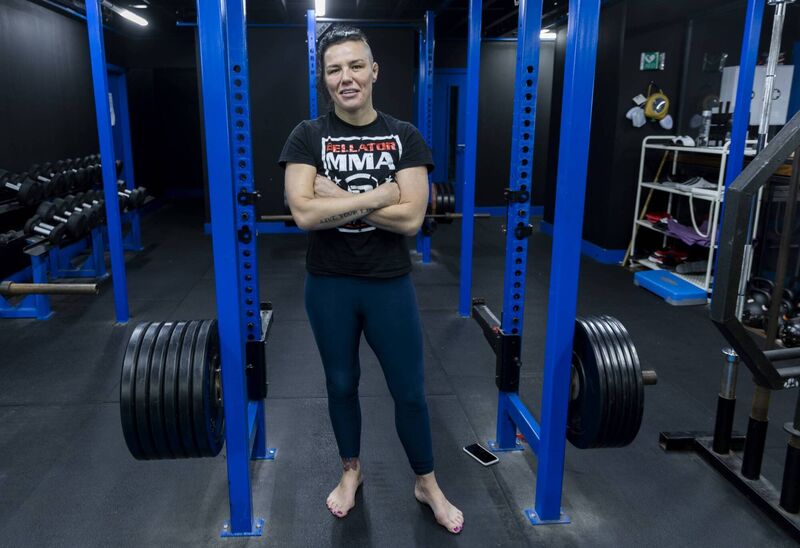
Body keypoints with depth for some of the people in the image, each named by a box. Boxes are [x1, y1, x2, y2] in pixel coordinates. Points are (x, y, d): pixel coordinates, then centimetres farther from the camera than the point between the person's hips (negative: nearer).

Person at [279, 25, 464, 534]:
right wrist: (378, 195, -19)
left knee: (410, 391, 10)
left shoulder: (405, 136, -3)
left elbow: (411, 217, -15)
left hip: (390, 284, 0)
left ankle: (427, 484, 33)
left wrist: (338, 197, -17)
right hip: (330, 285, 1)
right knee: (342, 385, 17)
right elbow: (304, 213, -18)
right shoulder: (308, 136, -4)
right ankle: (351, 471, 42)